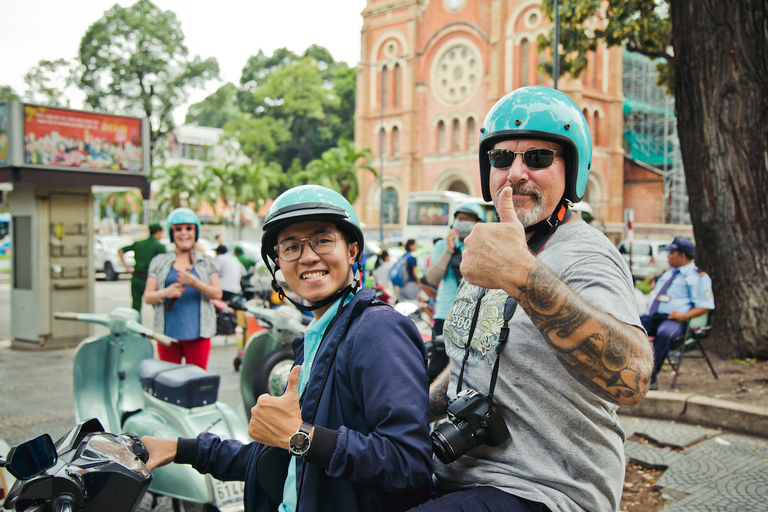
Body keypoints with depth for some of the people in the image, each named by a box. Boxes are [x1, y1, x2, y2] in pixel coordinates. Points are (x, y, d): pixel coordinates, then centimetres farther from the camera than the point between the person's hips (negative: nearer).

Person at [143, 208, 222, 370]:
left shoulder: (206, 262, 11)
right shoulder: (159, 262, 12)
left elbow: (217, 293, 2)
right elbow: (147, 297, 7)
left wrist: (195, 283, -16)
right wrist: (165, 292, -15)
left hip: (197, 333, -1)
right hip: (168, 331, 1)